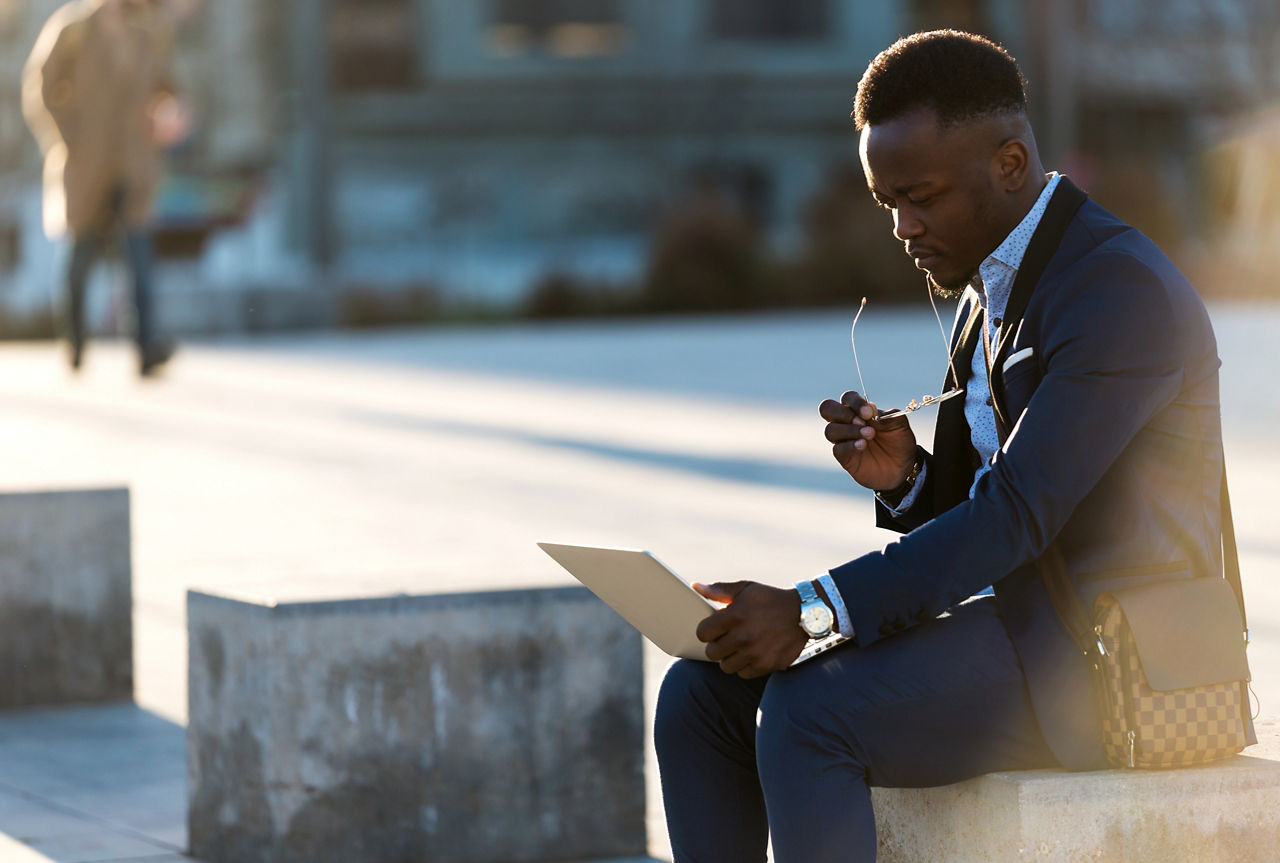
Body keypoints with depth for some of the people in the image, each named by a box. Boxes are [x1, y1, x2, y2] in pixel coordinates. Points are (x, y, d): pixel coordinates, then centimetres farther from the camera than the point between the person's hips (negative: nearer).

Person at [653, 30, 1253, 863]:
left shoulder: (1123, 289, -16)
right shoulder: (988, 293, 15)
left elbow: (1018, 513, -24)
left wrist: (811, 610, -29)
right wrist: (902, 478, -5)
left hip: (1103, 667, -10)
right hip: (1021, 623, 10)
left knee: (806, 712, -27)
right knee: (704, 692, -3)